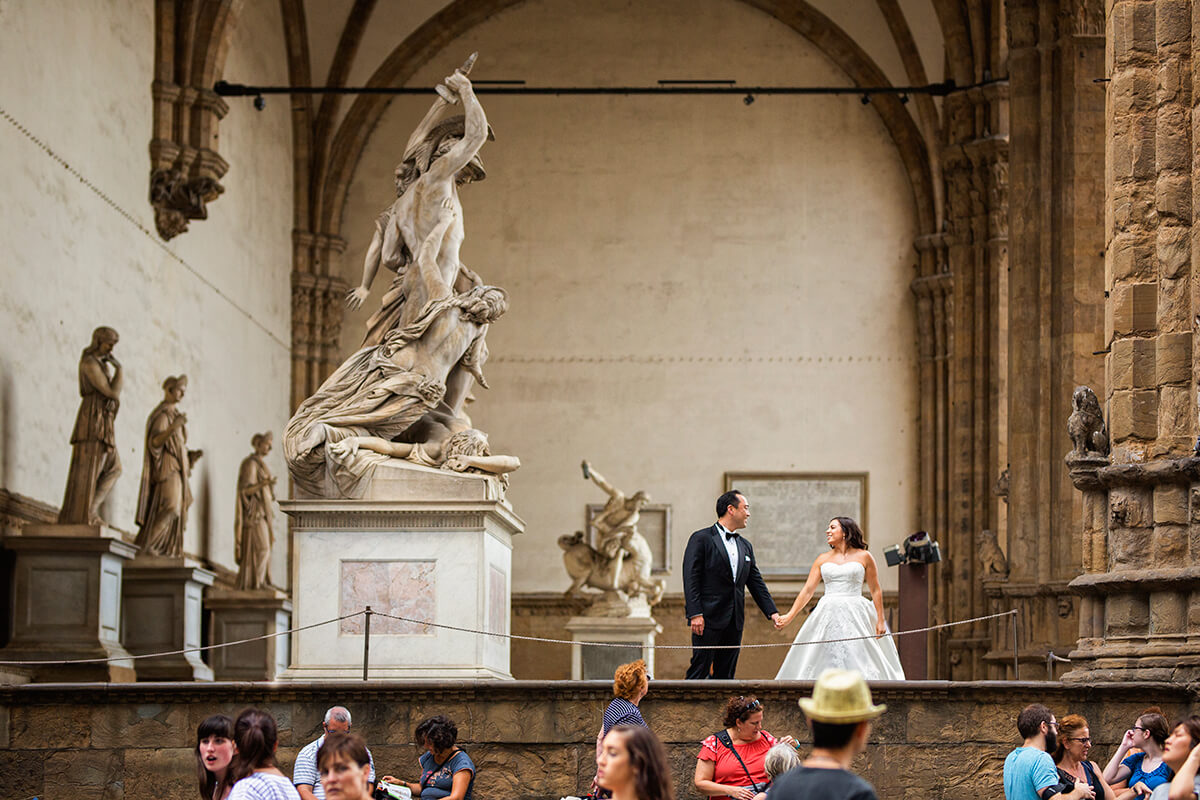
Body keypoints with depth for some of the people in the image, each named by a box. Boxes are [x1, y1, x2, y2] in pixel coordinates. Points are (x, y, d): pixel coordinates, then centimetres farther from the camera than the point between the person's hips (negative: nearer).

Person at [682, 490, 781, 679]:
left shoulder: (745, 546, 17)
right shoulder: (701, 539, -4)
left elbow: (756, 582, 18)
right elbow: (691, 579, -9)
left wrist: (772, 612, 7)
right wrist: (695, 614, -17)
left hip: (734, 621, 7)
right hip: (708, 618, -7)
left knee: (725, 674, 6)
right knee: (699, 670, -8)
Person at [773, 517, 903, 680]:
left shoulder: (863, 557, 5)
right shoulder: (822, 559, 13)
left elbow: (876, 591, 6)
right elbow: (807, 590, 10)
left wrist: (880, 620, -1)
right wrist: (789, 617, 1)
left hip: (855, 616, -3)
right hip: (828, 616, 3)